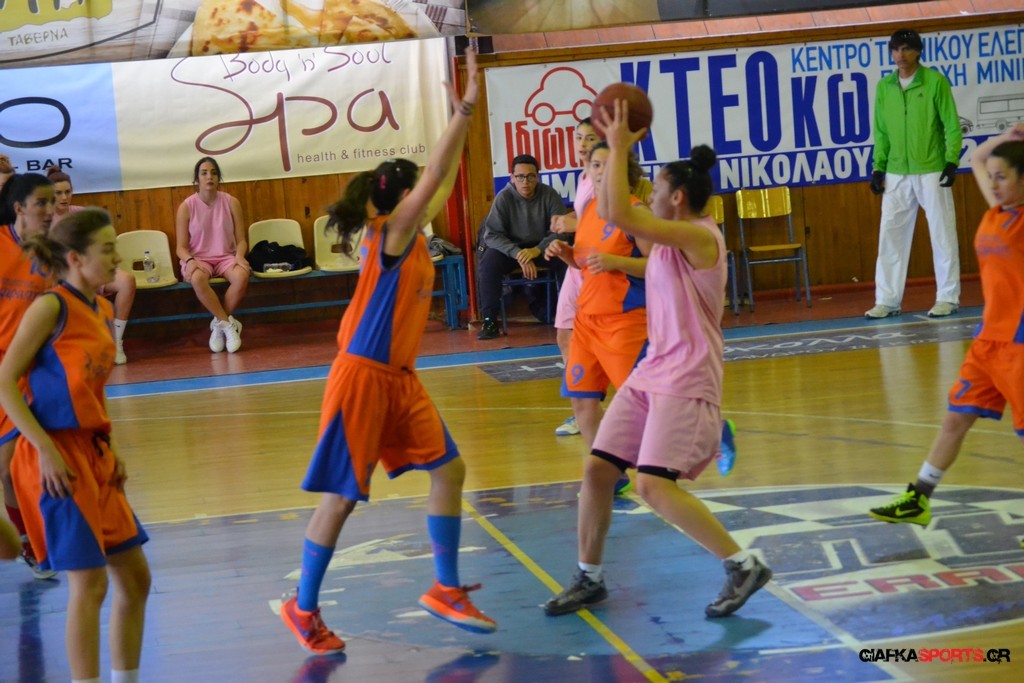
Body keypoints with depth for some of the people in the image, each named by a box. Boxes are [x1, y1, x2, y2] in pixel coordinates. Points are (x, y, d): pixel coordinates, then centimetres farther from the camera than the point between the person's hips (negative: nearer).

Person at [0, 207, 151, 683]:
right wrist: (47, 451, -19)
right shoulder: (51, 307, -12)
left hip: (95, 452, 9)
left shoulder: (103, 311, 12)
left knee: (134, 576, 12)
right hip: (57, 457, -8)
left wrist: (110, 450, 11)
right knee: (89, 583, -8)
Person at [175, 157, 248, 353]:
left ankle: (219, 324, -16)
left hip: (226, 257, 2)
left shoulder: (231, 203, 4)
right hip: (198, 259, -2)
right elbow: (181, 247, 0)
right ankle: (229, 324, -27)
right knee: (197, 279, -39)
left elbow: (241, 240, 6)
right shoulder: (186, 207, -1)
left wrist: (240, 256, -16)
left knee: (241, 276, -34)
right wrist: (189, 260, -22)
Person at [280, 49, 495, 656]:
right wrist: (464, 109, -22)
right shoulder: (391, 234, -13)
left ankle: (446, 590, 16)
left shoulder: (415, 237, 9)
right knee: (342, 496, -2)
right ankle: (304, 608, 11)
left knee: (449, 470, 7)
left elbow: (444, 179, 18)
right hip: (363, 377, -9)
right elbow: (433, 176, -22)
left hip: (401, 378, 9)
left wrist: (466, 117, 13)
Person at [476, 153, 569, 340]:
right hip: (511, 247, -1)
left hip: (543, 246, 1)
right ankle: (489, 320, -20)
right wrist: (519, 254, -32)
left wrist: (537, 250, -34)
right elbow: (492, 234, -17)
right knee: (488, 263, -30)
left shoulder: (549, 195, -13)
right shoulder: (504, 198, -14)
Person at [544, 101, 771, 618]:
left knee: (654, 484, -19)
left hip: (686, 381, -10)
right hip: (651, 374, 10)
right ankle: (589, 579, 19)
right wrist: (616, 150, 13)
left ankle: (744, 566, -8)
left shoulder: (699, 237, -17)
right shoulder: (668, 238, 11)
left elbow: (620, 216, -26)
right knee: (597, 469, 6)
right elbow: (615, 212, 22)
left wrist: (619, 149, -17)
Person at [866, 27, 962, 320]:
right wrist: (878, 167, 6)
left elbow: (952, 125, -4)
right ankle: (888, 300, 8)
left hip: (932, 172, -4)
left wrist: (952, 161, -12)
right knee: (890, 235, 2)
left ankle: (948, 298, 11)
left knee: (943, 235, 2)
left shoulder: (935, 82, -4)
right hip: (897, 175, 4)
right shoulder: (884, 87, 7)